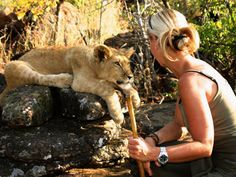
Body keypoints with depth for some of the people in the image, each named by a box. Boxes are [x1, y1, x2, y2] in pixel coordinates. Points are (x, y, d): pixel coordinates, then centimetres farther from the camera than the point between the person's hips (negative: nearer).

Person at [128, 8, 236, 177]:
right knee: (148, 161, 7)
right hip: (218, 159, 8)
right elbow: (177, 125, 8)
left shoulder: (191, 80, -24)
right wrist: (152, 140, -10)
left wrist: (153, 153, -28)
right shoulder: (195, 67, 4)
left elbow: (203, 146, -23)